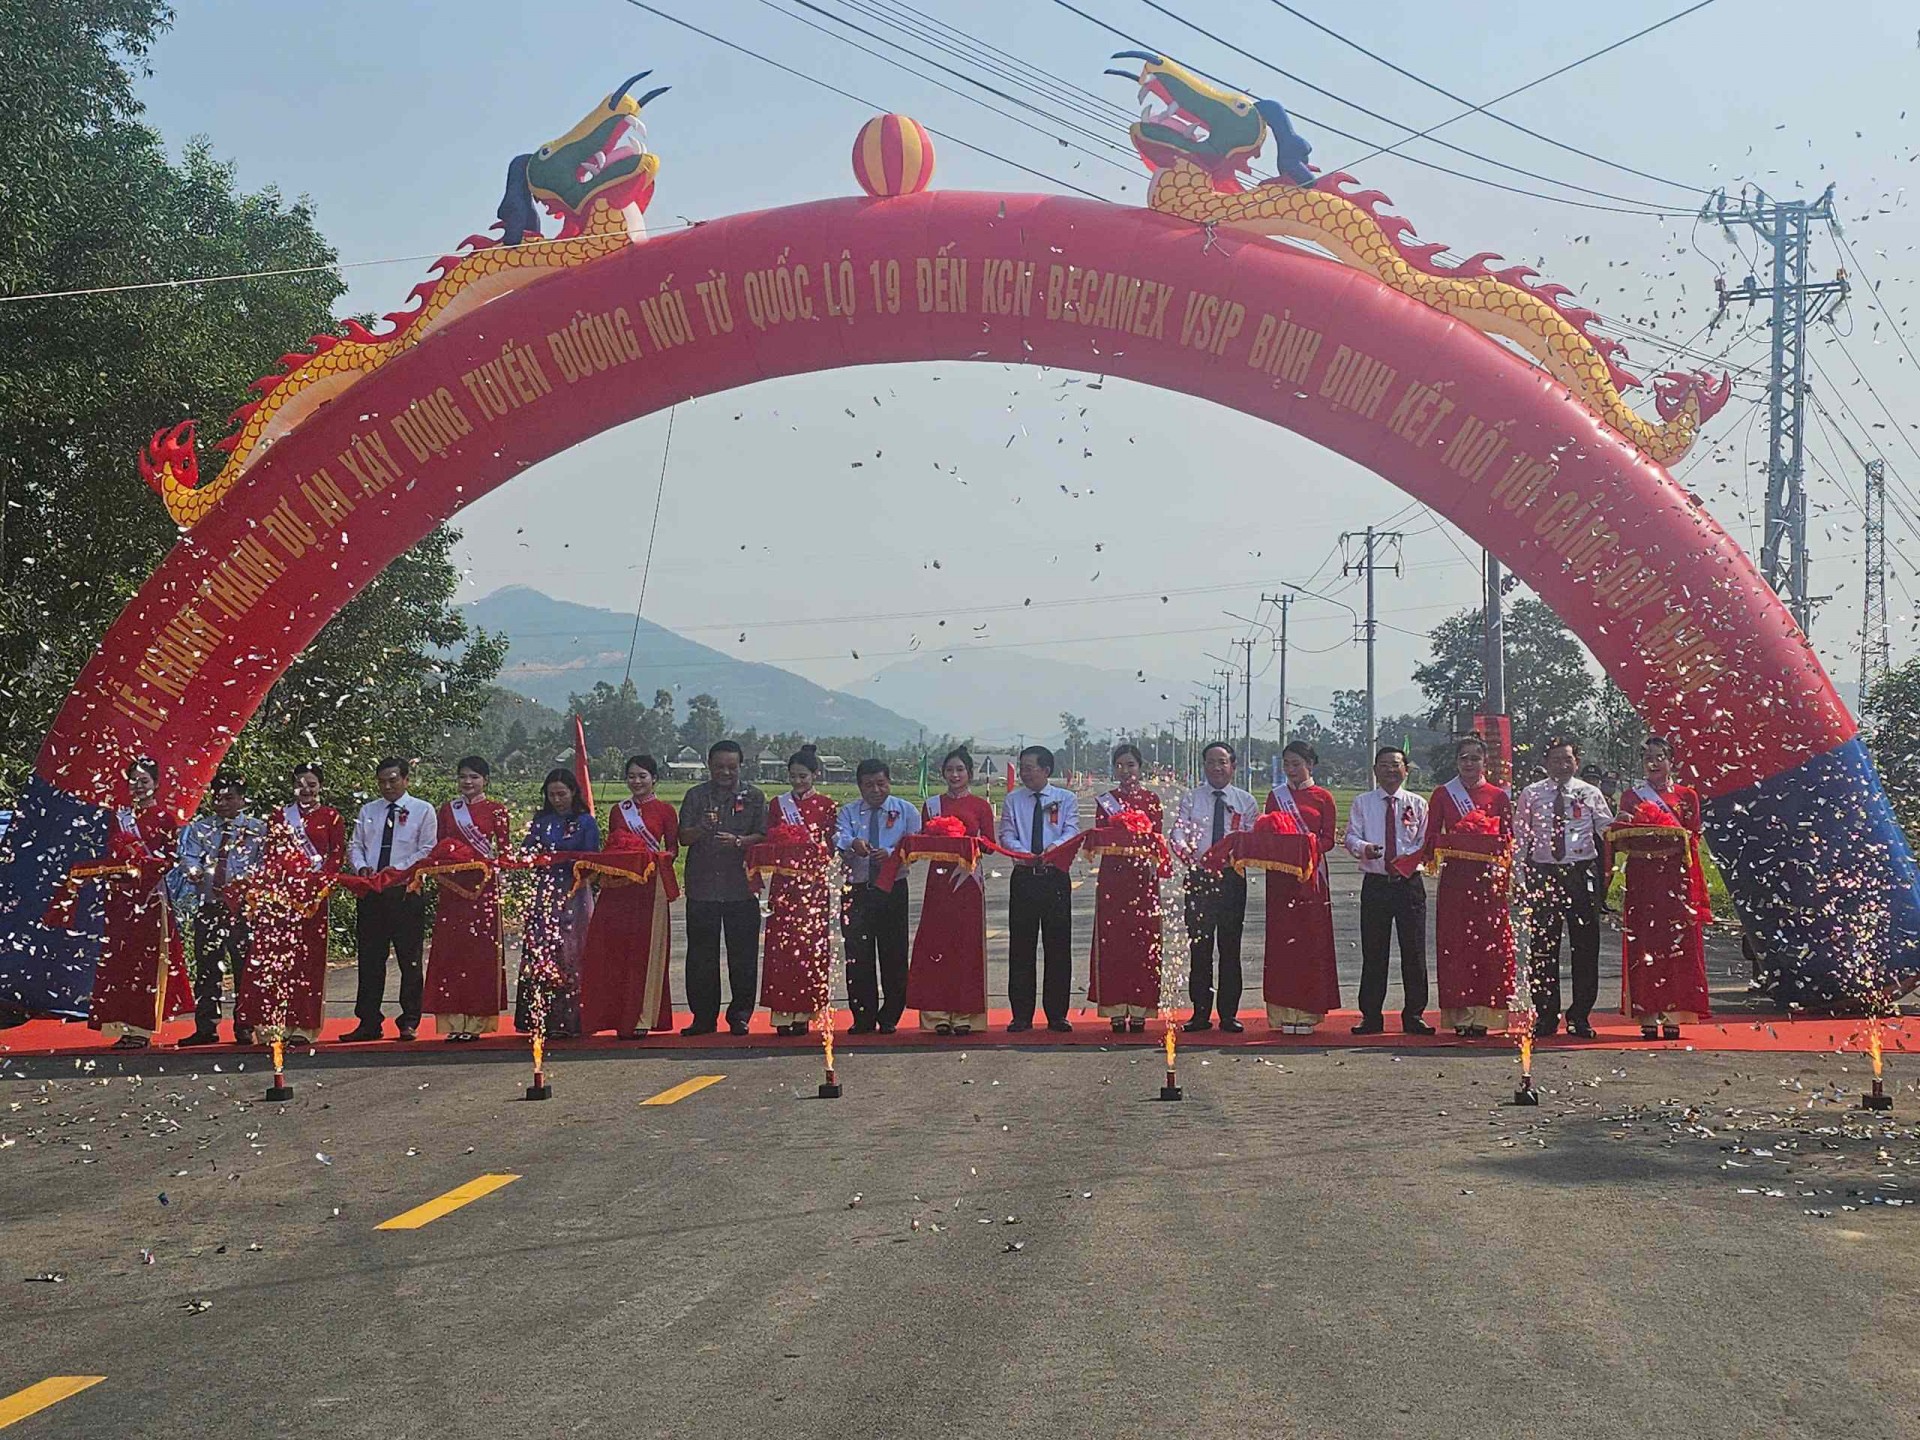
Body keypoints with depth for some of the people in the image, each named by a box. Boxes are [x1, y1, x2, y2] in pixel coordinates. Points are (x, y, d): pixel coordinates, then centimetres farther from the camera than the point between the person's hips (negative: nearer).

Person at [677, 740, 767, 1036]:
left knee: (743, 956, 1)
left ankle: (740, 1015, 10)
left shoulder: (753, 797, 7)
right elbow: (683, 837, 4)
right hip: (702, 887, 1)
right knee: (701, 956, 3)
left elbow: (763, 836, 1)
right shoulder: (696, 796, 10)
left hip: (741, 888, -1)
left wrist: (738, 841, -17)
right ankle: (703, 1017, 11)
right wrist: (701, 829, -17)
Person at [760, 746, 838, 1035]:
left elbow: (830, 848, 2)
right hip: (784, 884, 1)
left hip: (814, 883, -1)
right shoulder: (778, 805, 12)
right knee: (781, 946, -5)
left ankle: (804, 1013, 1)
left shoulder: (827, 807, 7)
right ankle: (783, 1014, -4)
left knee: (811, 946, -3)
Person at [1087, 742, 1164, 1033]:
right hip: (1113, 876, 0)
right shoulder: (1105, 801, 9)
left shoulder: (1151, 799, 8)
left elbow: (1157, 837, 2)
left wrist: (1151, 860, -17)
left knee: (1143, 940, -2)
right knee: (1112, 941, -2)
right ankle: (1116, 1010, 1)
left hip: (1143, 878, 0)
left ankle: (1139, 1010, 2)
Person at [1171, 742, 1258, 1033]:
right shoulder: (1190, 799, 7)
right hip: (1198, 876, 0)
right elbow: (1179, 831, -5)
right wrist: (1184, 848, -27)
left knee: (1230, 946, 2)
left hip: (1233, 876, 0)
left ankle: (1229, 1014, 7)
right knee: (1199, 946, 2)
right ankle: (1200, 1012, 8)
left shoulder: (1246, 802, 9)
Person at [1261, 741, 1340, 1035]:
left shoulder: (1323, 798, 6)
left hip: (1311, 875, -1)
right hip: (1281, 875, 1)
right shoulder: (1276, 795, 11)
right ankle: (1283, 1013, -1)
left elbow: (1328, 839, 3)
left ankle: (1308, 1013, 2)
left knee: (1311, 940, -2)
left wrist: (1308, 847, -15)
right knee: (1282, 939, -3)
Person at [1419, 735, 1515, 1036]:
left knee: (1490, 944, -4)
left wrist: (1501, 870, -9)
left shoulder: (1499, 797, 9)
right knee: (1455, 944, -4)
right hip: (1455, 878, 0)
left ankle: (1484, 1014, 0)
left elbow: (1508, 839, 7)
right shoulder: (1442, 795, 9)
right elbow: (1432, 837, 9)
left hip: (1488, 878, 0)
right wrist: (1443, 847, -12)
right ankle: (1460, 1014, -1)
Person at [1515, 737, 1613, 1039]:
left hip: (1582, 875, 0)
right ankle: (1545, 1015, 10)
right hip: (1543, 875, 0)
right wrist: (1522, 879, 1)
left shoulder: (1590, 794, 6)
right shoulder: (1530, 795, 7)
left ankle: (1580, 1016, 9)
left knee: (1585, 947, 1)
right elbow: (1520, 839, 8)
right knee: (1542, 948, 2)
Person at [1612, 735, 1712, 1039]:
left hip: (1677, 877, 0)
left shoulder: (1687, 796, 11)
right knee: (1643, 944, -5)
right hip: (1642, 878, 1)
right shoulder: (1631, 797, 14)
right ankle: (1648, 1016, -5)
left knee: (1676, 944, -6)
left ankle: (1673, 1016, -4)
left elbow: (1693, 838, 6)